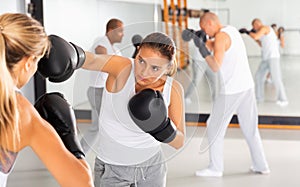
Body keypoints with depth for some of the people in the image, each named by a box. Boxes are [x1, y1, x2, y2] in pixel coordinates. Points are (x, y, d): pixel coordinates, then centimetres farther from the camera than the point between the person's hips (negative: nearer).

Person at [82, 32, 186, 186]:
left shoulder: (173, 89, -16)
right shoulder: (123, 67, -25)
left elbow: (179, 142, -12)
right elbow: (92, 60, -46)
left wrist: (161, 126, -32)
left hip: (151, 166, 3)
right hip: (111, 169, -3)